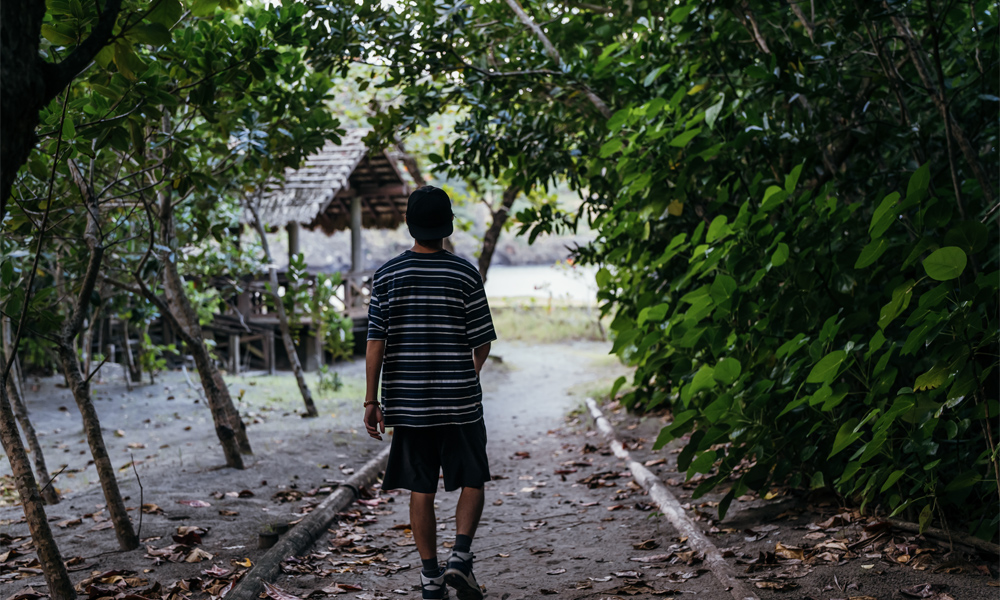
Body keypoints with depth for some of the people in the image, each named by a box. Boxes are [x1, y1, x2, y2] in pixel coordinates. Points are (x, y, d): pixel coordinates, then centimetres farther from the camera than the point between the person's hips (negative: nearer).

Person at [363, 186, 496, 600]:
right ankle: (460, 555, -6)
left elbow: (375, 343, -4)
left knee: (421, 490, 9)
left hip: (408, 401, 2)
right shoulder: (465, 274, -5)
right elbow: (482, 342, -1)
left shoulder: (387, 276, -1)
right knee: (472, 483, 11)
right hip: (459, 399, -2)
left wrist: (371, 401, 1)